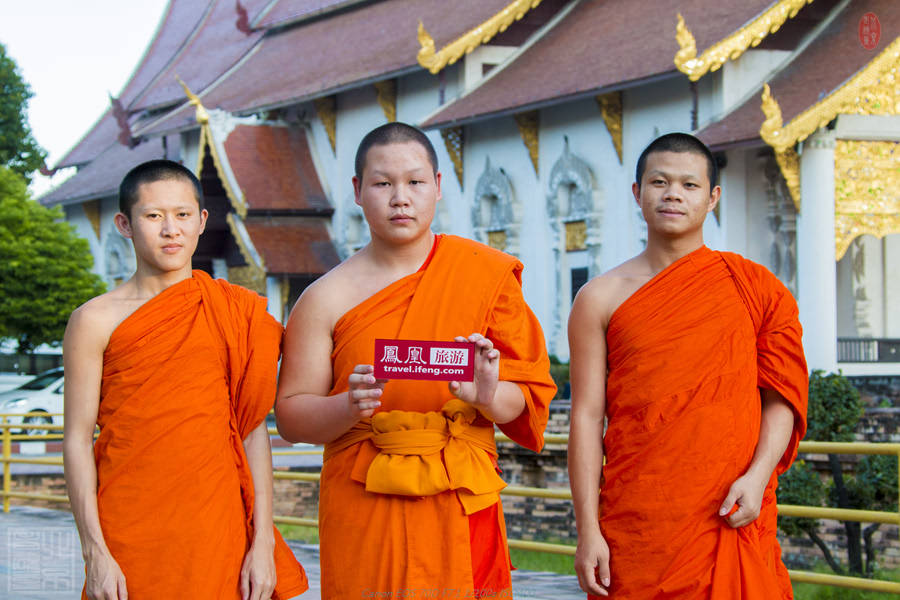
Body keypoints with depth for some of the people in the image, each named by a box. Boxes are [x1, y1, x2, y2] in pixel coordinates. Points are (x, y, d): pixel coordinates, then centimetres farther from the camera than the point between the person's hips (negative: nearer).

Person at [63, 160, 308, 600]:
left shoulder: (237, 313, 5)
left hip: (217, 530, 1)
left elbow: (253, 432, 4)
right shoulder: (96, 321, 1)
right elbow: (78, 440, 0)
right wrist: (95, 552, -6)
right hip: (127, 537, -1)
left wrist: (263, 544, 0)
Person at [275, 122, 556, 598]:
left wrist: (489, 396, -18)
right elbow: (290, 416, 0)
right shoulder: (326, 298, 2)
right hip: (364, 511, 0)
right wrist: (348, 407, -19)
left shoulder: (485, 274, 5)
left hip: (461, 508, 1)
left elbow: (526, 397, 4)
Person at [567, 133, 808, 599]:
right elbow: (586, 416, 2)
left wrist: (758, 475, -12)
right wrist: (587, 531, -4)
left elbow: (781, 394, 5)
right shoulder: (601, 298, 6)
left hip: (731, 520, 0)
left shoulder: (755, 289, 7)